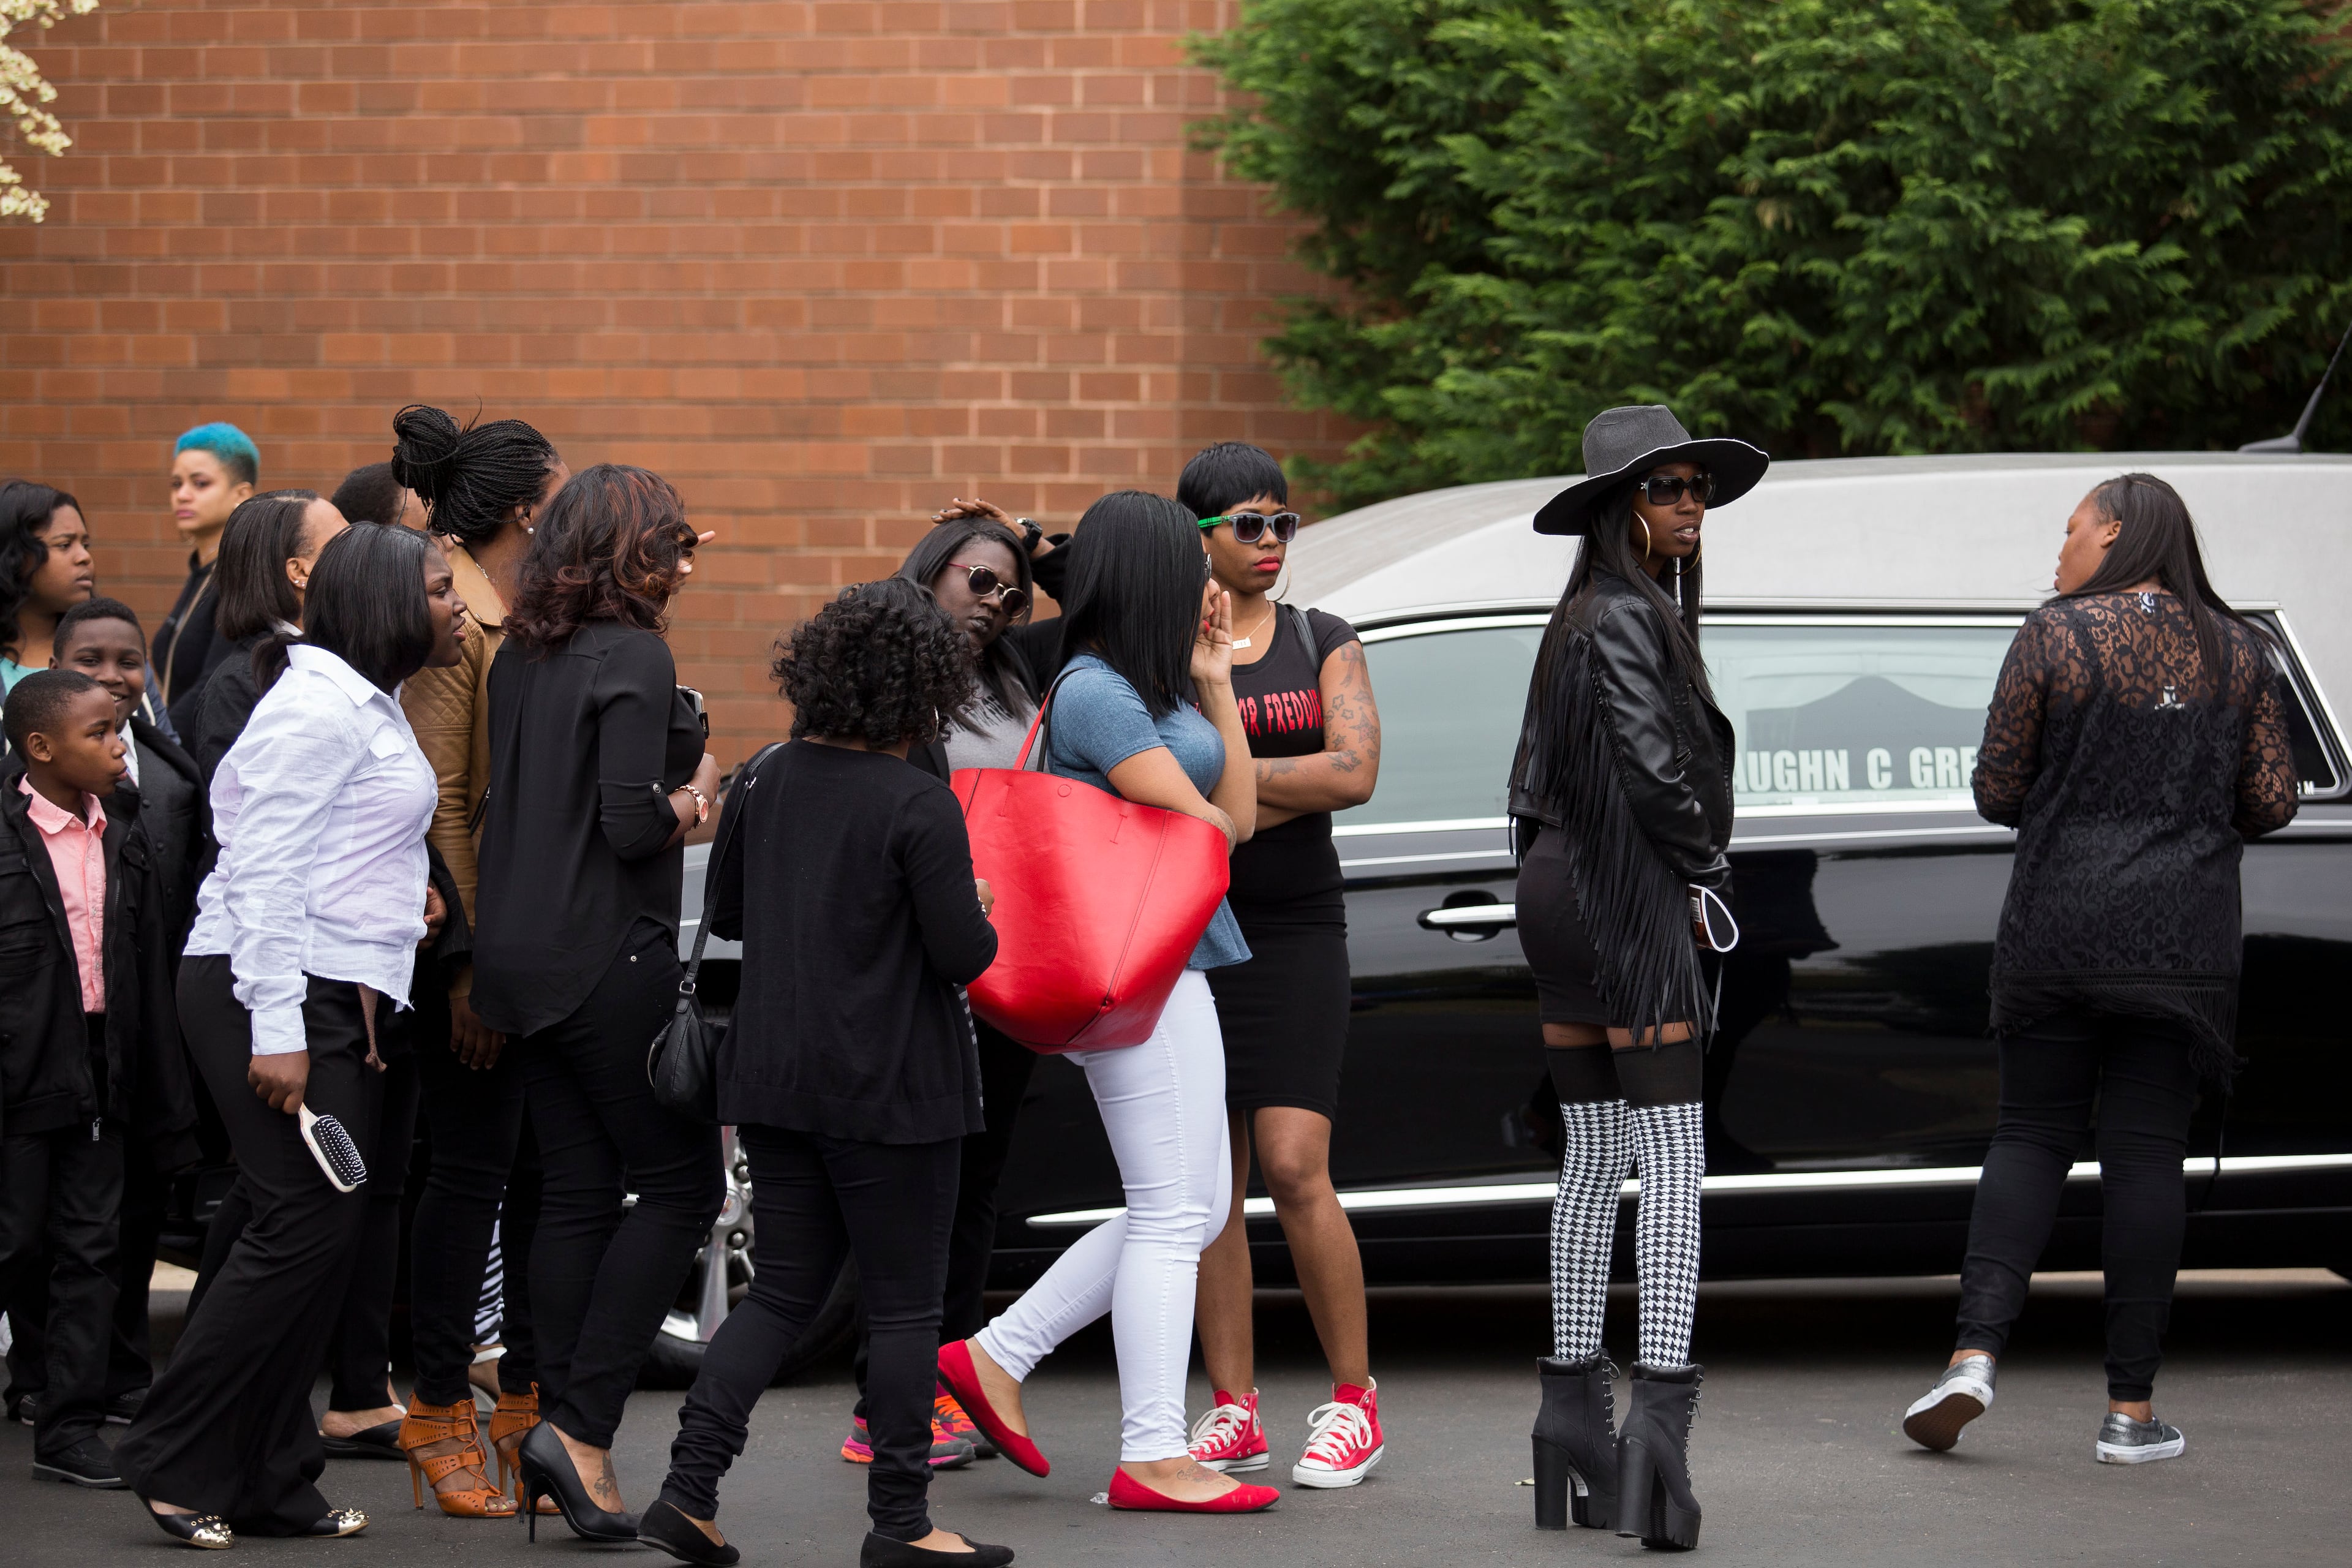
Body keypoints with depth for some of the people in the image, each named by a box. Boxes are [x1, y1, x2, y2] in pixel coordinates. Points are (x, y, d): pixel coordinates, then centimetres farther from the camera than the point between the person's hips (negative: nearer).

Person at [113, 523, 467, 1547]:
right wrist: (275, 1033, -23)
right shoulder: (317, 705, -13)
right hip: (279, 997, -10)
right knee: (304, 1226, -13)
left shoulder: (368, 707, 19)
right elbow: (266, 867, -19)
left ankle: (271, 1483, 11)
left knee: (327, 1235, 8)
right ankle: (177, 1458, -6)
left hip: (341, 999, 10)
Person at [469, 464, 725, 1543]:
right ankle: (581, 1425, -8)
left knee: (575, 1193, 10)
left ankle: (567, 1442, 8)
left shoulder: (520, 660, 11)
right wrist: (699, 795, 0)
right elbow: (633, 826, -20)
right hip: (610, 958, -8)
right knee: (680, 1183, 0)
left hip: (521, 957, 8)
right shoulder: (634, 659, -13)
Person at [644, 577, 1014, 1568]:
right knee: (904, 1305, 5)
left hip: (775, 1077, 6)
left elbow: (727, 916, 14)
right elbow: (963, 956, -15)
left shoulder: (766, 783, 3)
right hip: (888, 1087, -6)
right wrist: (981, 916, 5)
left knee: (782, 1292, 13)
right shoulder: (918, 809, -16)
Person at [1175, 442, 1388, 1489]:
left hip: (1295, 933, -1)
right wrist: (1281, 792, -12)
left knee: (1295, 1169, -10)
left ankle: (1354, 1400, 1)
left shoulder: (1325, 645, 8)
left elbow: (1355, 773, -7)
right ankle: (1233, 1411, 6)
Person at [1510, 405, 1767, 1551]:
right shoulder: (1623, 618, -13)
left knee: (1592, 1162, 12)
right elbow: (1652, 765, -23)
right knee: (1671, 1160, -13)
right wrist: (1706, 870, -8)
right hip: (1631, 899, -10)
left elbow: (1535, 778, 20)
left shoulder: (1580, 620, 17)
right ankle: (1660, 1407, -22)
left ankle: (1572, 1409, 14)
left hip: (1562, 897, 10)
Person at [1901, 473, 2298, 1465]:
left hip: (2056, 929, -1)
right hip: (2183, 939, 1)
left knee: (2031, 1135, 9)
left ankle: (1975, 1355, -7)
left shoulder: (2053, 639, -3)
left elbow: (1996, 794, -2)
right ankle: (2132, 1410, 2)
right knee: (2146, 1151, 3)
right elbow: (2270, 804, 3)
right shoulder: (2239, 652, 5)